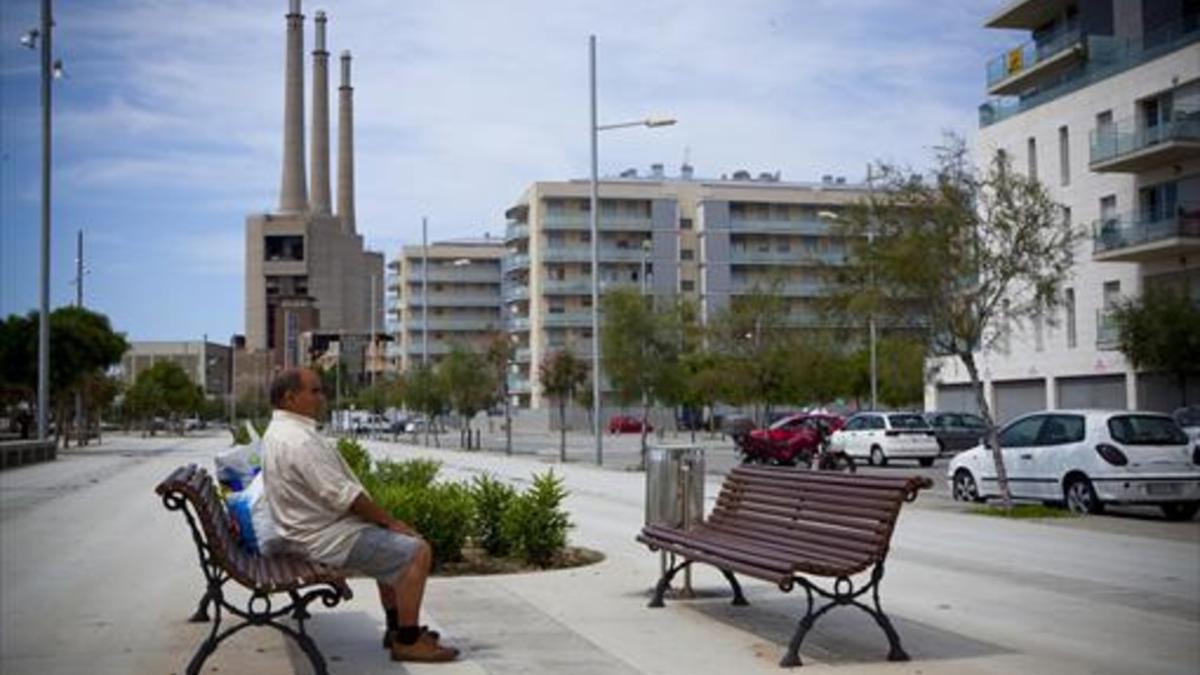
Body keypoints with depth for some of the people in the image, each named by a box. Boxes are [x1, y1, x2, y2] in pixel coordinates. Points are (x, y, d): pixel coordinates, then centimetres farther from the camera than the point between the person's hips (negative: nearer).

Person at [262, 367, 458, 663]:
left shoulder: (279, 432, 12)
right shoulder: (300, 440, -23)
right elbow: (344, 495, -24)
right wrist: (391, 521, -12)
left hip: (317, 528, 11)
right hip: (328, 539, -11)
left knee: (396, 547, 25)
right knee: (417, 551, -11)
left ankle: (396, 628, 27)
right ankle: (408, 641, -5)